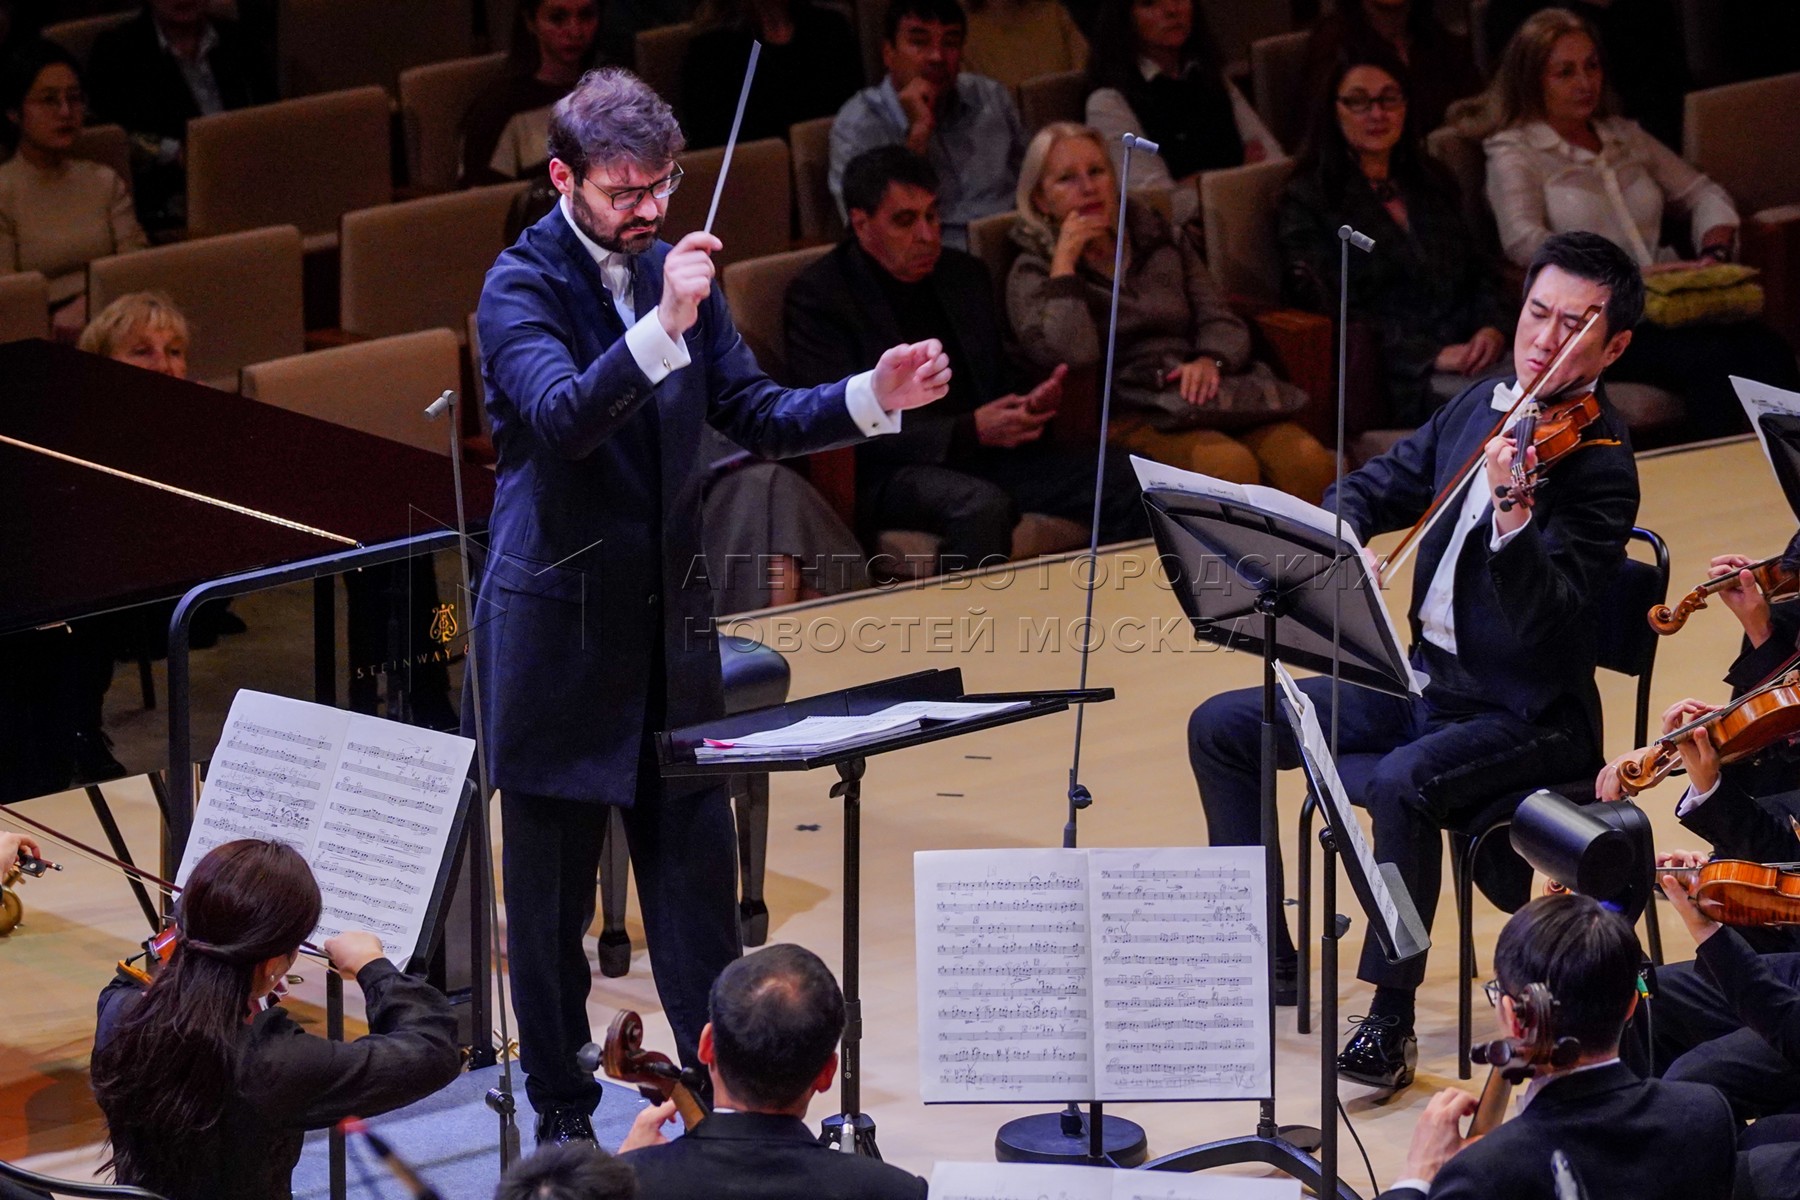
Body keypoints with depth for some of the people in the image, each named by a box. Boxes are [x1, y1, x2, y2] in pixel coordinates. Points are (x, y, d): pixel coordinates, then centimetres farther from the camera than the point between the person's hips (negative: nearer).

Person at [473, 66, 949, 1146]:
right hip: (559, 622, -5)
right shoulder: (522, 285, -11)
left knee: (696, 862, 6)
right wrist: (662, 328, -41)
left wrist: (873, 399, -8)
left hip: (670, 615, 5)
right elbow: (562, 417, -28)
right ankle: (563, 1115, 15)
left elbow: (756, 415, 9)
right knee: (554, 882, 5)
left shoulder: (676, 267, 7)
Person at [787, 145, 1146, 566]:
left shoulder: (965, 274, 17)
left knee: (1130, 482, -14)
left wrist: (1032, 401, -2)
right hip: (888, 474, -6)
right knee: (982, 506, -39)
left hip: (987, 452, 7)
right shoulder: (816, 297, -4)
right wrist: (969, 431, -19)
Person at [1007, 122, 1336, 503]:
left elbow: (1223, 321, 15)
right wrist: (1064, 263, -5)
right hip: (1127, 412, -4)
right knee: (1229, 464, -37)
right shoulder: (1032, 273, 9)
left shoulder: (1162, 240, 23)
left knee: (1308, 460, -27)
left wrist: (1210, 361, -6)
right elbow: (1071, 353, -11)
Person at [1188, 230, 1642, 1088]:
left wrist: (1511, 512, -46)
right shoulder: (1483, 406, 5)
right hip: (1426, 679, 8)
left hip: (1525, 718, -8)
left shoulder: (1599, 463, -18)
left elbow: (1545, 619, -29)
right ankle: (1264, 954, 13)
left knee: (1402, 783, -37)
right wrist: (1337, 538, -9)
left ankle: (1391, 1017, -23)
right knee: (1223, 728, 4)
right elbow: (1377, 487, 14)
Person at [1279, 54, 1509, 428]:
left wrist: (1492, 328, -1)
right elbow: (1332, 310, -5)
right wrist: (1433, 355, -14)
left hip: (1478, 355, 6)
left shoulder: (1433, 182, 25)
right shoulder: (1305, 201, 5)